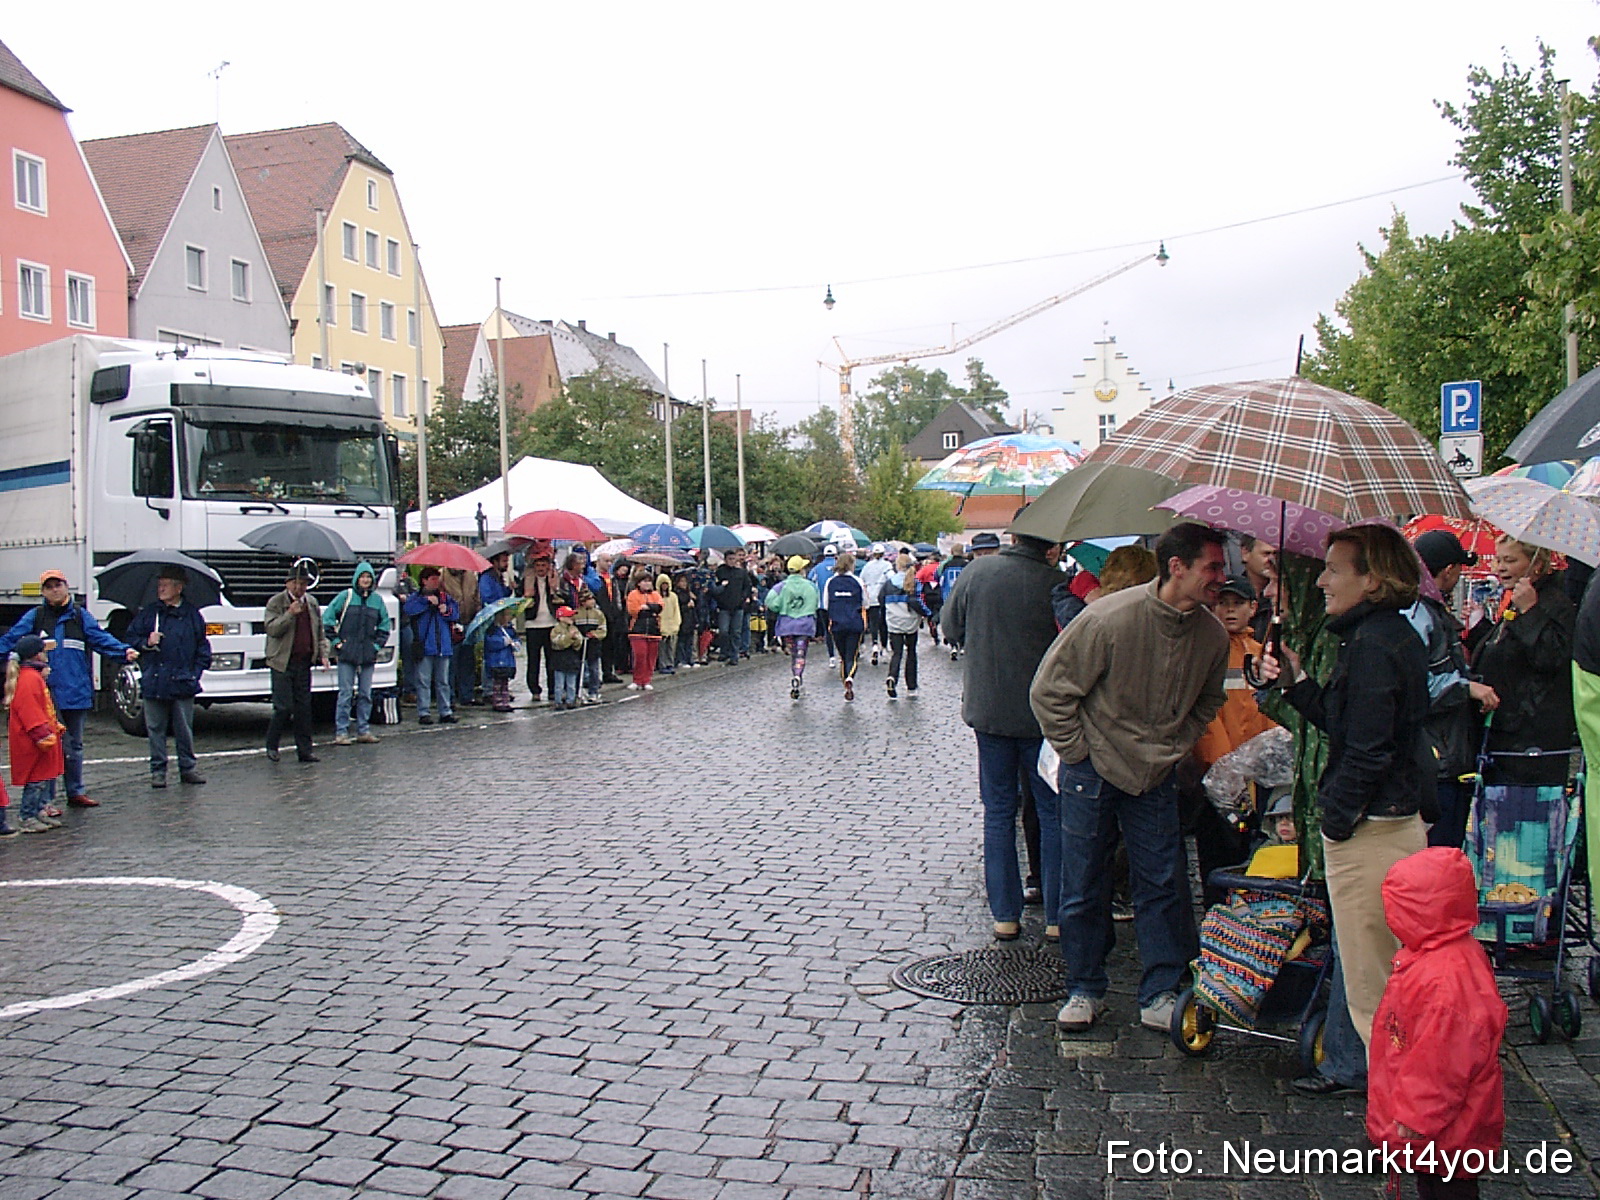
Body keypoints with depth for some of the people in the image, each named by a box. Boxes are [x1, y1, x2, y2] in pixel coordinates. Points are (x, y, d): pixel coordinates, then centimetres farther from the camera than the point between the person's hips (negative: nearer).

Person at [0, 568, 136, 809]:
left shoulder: (80, 615, 6)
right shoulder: (35, 617, 4)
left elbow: (101, 639, -3)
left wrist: (124, 652, -18)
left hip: (76, 692, 2)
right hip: (47, 694, -2)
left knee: (75, 744, 14)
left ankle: (76, 792, 25)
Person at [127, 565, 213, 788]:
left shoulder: (192, 615, 6)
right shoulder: (148, 612, 8)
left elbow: (203, 647, 10)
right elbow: (131, 637, 12)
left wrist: (196, 672, 2)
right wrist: (146, 643, -8)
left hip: (182, 684, -1)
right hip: (154, 683, 1)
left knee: (184, 728, 3)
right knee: (156, 728, 5)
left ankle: (188, 767, 14)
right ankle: (158, 770, 14)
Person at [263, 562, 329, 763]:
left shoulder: (312, 602, 14)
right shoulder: (276, 602, -2)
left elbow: (320, 632, 19)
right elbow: (272, 629, -13)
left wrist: (323, 654, 8)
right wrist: (290, 614, -22)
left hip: (304, 663, 5)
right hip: (282, 663, -5)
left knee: (304, 707, 5)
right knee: (284, 707, -7)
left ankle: (305, 749, 10)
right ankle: (271, 746, 10)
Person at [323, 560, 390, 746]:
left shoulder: (377, 599, 10)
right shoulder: (345, 596, 1)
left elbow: (385, 624, 18)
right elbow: (327, 618, 1)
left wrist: (378, 644, 8)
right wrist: (336, 641, -3)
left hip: (368, 654, 3)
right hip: (347, 654, -3)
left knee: (366, 694, 7)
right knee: (345, 694, -4)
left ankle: (364, 731, 14)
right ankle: (341, 732, 0)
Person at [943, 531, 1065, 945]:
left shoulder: (977, 572, -6)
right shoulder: (1057, 582, -14)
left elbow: (950, 629, 4)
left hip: (987, 709, 2)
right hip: (1042, 715, -2)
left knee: (998, 813, 12)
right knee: (1054, 813, 10)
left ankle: (1005, 915, 14)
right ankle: (1057, 916, 14)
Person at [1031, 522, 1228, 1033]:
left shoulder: (1212, 635, -6)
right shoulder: (1109, 618, -22)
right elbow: (1050, 689, -13)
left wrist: (1175, 748, 7)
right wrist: (1078, 751, -9)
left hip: (1155, 777, 4)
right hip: (1093, 772, -4)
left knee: (1162, 885, 5)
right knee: (1084, 885, 6)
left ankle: (1161, 996, 18)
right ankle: (1085, 989, 23)